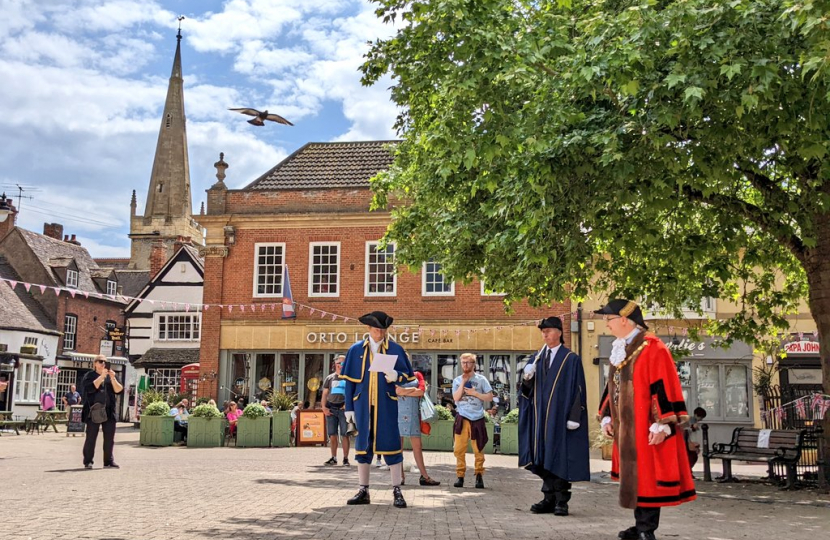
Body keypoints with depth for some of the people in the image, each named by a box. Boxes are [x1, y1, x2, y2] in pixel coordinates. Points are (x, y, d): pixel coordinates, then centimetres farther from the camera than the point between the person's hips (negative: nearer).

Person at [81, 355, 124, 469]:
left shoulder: (110, 376, 14)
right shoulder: (89, 376, 4)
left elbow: (119, 390, 2)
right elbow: (90, 388, -15)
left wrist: (113, 378, -11)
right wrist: (102, 376, -18)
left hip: (109, 412, 3)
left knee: (109, 438, 3)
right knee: (91, 437, -1)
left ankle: (109, 461, 8)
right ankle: (87, 462, 8)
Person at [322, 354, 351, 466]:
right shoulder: (330, 378, 15)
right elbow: (324, 394, 14)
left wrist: (348, 404, -13)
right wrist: (324, 407, 0)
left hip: (343, 408, -3)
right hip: (331, 408, 3)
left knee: (344, 435, -6)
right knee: (332, 435, 5)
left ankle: (345, 458, -1)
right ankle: (333, 458, 13)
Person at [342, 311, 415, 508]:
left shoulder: (396, 349, 5)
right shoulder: (356, 350, 9)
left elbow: (408, 375, 5)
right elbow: (350, 380, 8)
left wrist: (396, 376, -18)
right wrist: (349, 407, 3)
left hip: (387, 405, -2)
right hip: (363, 405, 2)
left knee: (391, 444, -2)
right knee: (363, 445, 6)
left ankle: (397, 491, 6)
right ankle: (363, 491, 16)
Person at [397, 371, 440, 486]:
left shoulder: (417, 375, 13)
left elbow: (421, 391, -2)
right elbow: (397, 391, -6)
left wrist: (404, 392, -8)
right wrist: (413, 389, -7)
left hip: (414, 414, 2)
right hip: (398, 413, -2)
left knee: (417, 445, 2)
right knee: (398, 445, 1)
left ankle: (424, 476, 2)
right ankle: (400, 475, 6)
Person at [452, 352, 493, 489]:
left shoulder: (481, 379, 2)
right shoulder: (457, 380, 7)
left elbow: (490, 396, -2)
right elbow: (456, 397, -6)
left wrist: (474, 393, -10)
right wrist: (463, 382, -9)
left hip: (477, 418, -1)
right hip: (462, 418, 1)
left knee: (478, 449, 2)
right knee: (459, 449, -2)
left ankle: (479, 475, 8)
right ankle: (460, 475, 4)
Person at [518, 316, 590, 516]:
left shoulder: (571, 359, -3)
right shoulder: (536, 358, 12)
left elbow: (577, 390, -6)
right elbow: (528, 388, 11)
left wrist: (574, 417, -12)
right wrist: (527, 378, -11)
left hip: (560, 417, -5)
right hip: (541, 416, 5)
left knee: (560, 459, -2)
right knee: (544, 459, 7)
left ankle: (561, 502, 5)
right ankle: (549, 499, 14)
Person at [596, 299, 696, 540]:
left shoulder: (652, 348, -14)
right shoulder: (619, 350, 12)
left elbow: (663, 387, -18)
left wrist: (661, 424, -22)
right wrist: (607, 416, 15)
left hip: (645, 428, -8)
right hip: (626, 428, 8)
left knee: (646, 475, -4)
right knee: (632, 476, 12)